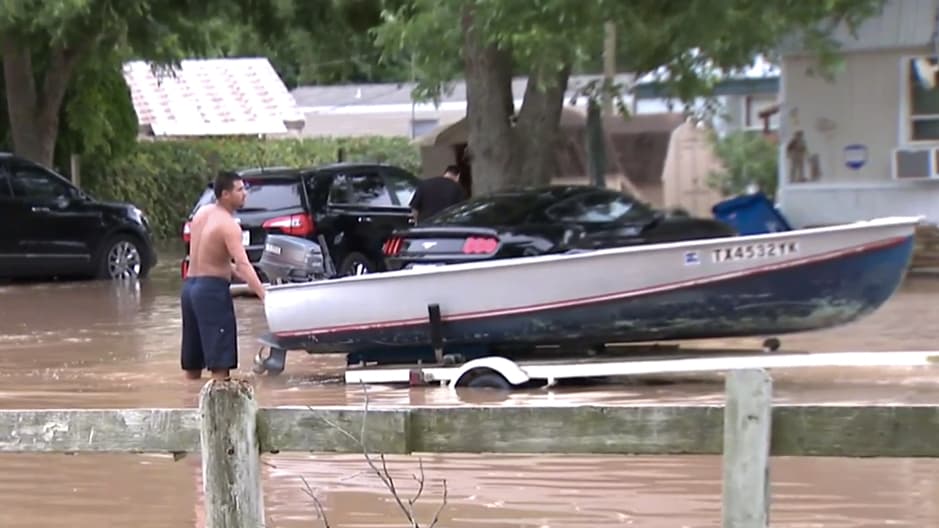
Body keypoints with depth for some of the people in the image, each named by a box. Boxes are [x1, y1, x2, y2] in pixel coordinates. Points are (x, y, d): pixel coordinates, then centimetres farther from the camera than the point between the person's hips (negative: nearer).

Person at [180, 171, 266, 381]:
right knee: (220, 360, -10)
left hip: (189, 285, 8)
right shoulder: (229, 226, -14)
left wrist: (230, 268, 15)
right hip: (212, 288, -8)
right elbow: (243, 265, -25)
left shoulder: (202, 212, 10)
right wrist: (264, 296, -31)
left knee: (193, 363, 14)